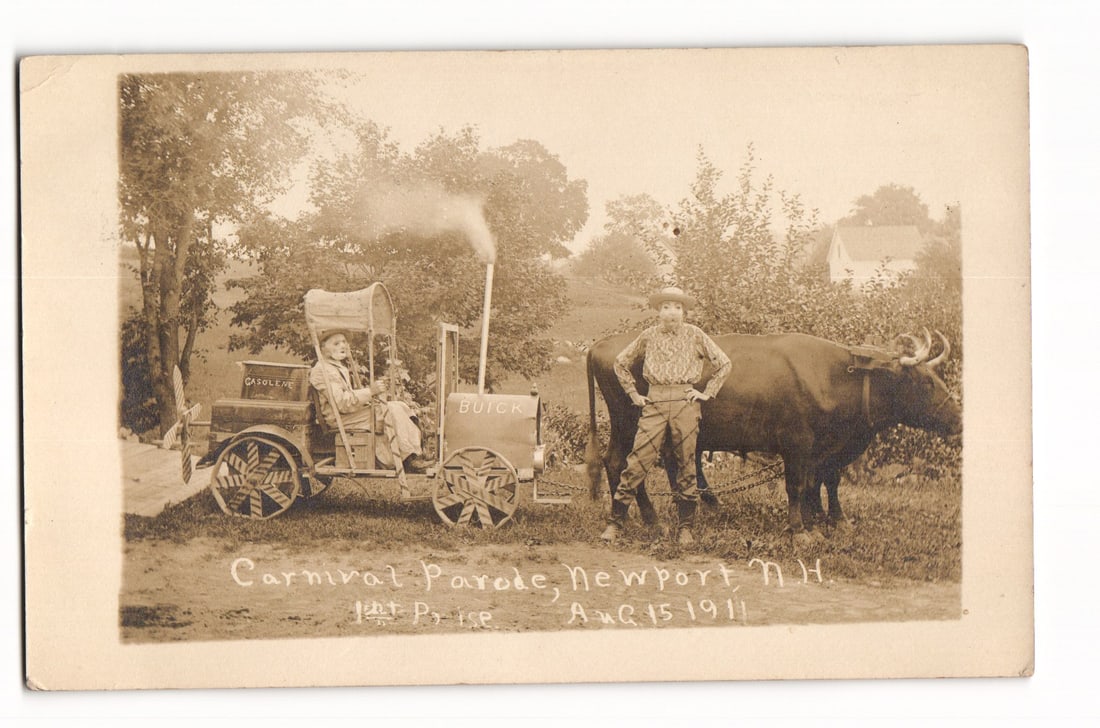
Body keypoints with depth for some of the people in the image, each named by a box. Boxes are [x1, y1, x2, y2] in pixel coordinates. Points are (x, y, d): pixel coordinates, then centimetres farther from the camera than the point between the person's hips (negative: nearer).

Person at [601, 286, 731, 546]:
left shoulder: (695, 335, 6)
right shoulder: (648, 336, 8)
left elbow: (724, 363, 12)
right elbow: (621, 363, 19)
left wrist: (707, 393, 6)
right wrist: (634, 395, 12)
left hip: (686, 401, 0)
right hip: (655, 402, 0)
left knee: (686, 464, 2)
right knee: (638, 461, -6)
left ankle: (685, 528, 11)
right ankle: (615, 523, -1)